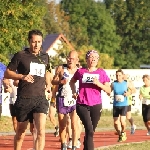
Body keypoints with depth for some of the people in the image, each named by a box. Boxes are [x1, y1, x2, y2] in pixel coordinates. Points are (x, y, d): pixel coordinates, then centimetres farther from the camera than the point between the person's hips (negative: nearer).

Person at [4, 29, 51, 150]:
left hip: (40, 99, 2)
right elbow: (7, 73, -2)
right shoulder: (20, 56, -2)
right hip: (24, 99, -2)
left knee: (41, 131, -16)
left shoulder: (45, 57, 10)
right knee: (21, 131, 11)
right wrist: (22, 76, -18)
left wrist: (48, 84, 12)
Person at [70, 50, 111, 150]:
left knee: (91, 131, 9)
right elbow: (72, 82, 26)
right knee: (89, 130, -17)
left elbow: (108, 90, 1)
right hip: (82, 105, -2)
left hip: (96, 106, 2)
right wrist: (74, 92, 10)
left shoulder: (101, 73, 3)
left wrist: (99, 84, -14)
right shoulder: (81, 71, 5)